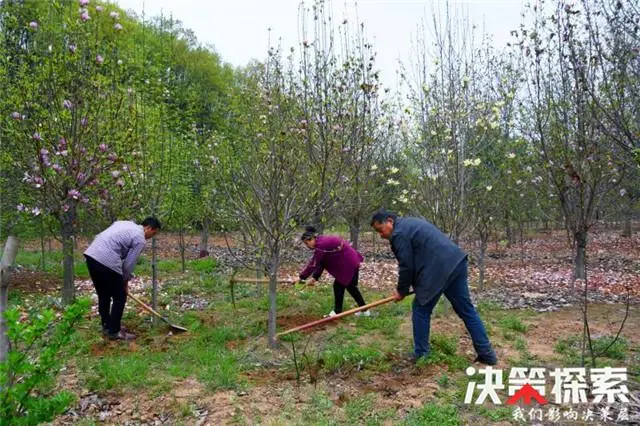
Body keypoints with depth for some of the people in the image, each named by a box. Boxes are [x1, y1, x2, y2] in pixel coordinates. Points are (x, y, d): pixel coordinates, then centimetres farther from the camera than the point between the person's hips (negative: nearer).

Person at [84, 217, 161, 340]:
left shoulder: (125, 223, 23)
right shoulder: (140, 239, -1)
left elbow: (99, 236, 23)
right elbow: (129, 263, -1)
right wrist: (125, 281, 17)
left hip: (91, 254, 9)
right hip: (107, 262, -9)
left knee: (103, 295, 22)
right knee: (120, 297, 5)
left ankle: (107, 326, 33)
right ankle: (114, 331, 12)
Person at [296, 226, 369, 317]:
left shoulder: (321, 245, -23)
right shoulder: (322, 242, 8)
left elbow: (313, 263, -21)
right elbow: (320, 263, 7)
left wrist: (301, 277, -14)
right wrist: (315, 277, -1)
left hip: (348, 263, -11)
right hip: (351, 261, 11)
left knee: (338, 285, 0)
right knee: (351, 286, 20)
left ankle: (337, 311, 13)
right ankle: (364, 310, 29)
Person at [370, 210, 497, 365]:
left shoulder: (399, 234, -7)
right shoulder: (411, 222, 24)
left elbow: (406, 266, -6)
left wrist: (401, 291, 9)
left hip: (440, 270, -10)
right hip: (456, 261, 10)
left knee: (421, 310, 7)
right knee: (466, 309, 14)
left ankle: (421, 355, 16)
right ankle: (487, 354, 19)